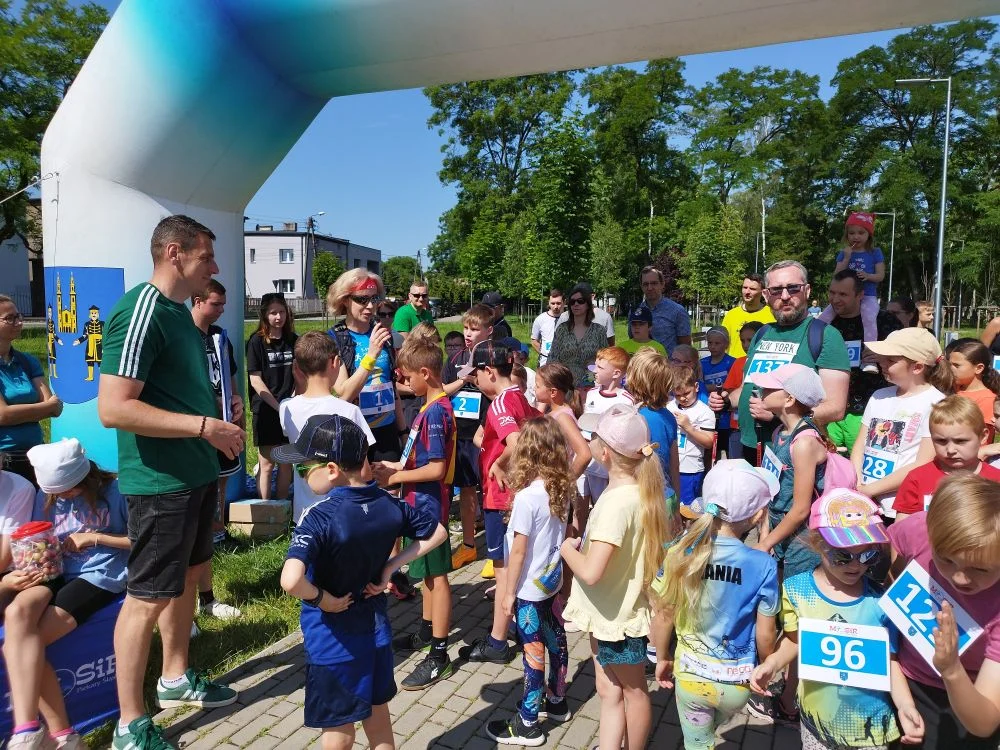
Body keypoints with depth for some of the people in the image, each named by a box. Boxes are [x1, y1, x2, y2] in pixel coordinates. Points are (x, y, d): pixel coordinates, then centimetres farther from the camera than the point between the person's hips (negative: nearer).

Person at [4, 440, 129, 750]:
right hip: (58, 574, 5)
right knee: (17, 612, -30)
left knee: (18, 644, -23)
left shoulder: (114, 491, -5)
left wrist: (94, 538, -10)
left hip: (101, 576, -5)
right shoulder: (47, 498, 11)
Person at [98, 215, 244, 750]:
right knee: (148, 597, 2)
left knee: (188, 575, 21)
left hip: (195, 474, 10)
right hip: (159, 482, -10)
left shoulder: (178, 310, 11)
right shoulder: (141, 311, -19)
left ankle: (175, 677, 40)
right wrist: (205, 426, -25)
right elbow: (113, 408, -26)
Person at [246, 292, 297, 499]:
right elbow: (255, 381, -8)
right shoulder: (257, 342, -5)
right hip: (265, 410, -4)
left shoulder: (293, 340, 6)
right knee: (267, 463, 0)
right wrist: (278, 406, -11)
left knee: (286, 463, 9)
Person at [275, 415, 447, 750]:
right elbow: (437, 533, 5)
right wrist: (390, 566, 0)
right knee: (378, 717, 24)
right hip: (375, 628, 5)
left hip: (333, 637, -5)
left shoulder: (320, 516, -26)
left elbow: (291, 580, -41)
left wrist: (321, 599, -21)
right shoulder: (389, 504, -8)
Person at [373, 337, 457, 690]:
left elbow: (436, 469, -25)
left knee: (436, 573, 0)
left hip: (429, 505, -9)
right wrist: (397, 466, 7)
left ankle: (439, 656, 11)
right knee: (429, 571, 21)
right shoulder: (433, 405, 7)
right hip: (422, 503, 9)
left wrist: (395, 478, -16)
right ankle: (427, 632, 38)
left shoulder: (435, 412, -22)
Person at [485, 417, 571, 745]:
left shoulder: (527, 497, -25)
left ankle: (527, 725, 18)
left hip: (530, 587, -7)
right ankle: (557, 701, 40)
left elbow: (518, 551, -19)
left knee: (533, 652, 3)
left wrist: (509, 593, -11)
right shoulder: (563, 490, -4)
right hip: (552, 580, 7)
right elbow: (557, 535, 6)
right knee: (555, 640, 21)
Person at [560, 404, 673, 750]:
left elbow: (591, 571, -38)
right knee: (609, 691, 18)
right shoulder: (643, 489, -4)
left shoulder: (617, 502, -31)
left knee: (632, 691, 16)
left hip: (616, 615, -8)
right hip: (612, 610, 8)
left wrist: (567, 549, -18)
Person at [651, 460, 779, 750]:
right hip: (736, 681, 0)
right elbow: (765, 635, -11)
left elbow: (663, 617, -8)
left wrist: (662, 658, 11)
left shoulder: (680, 553, -18)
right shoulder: (763, 565, -22)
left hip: (691, 674, 0)